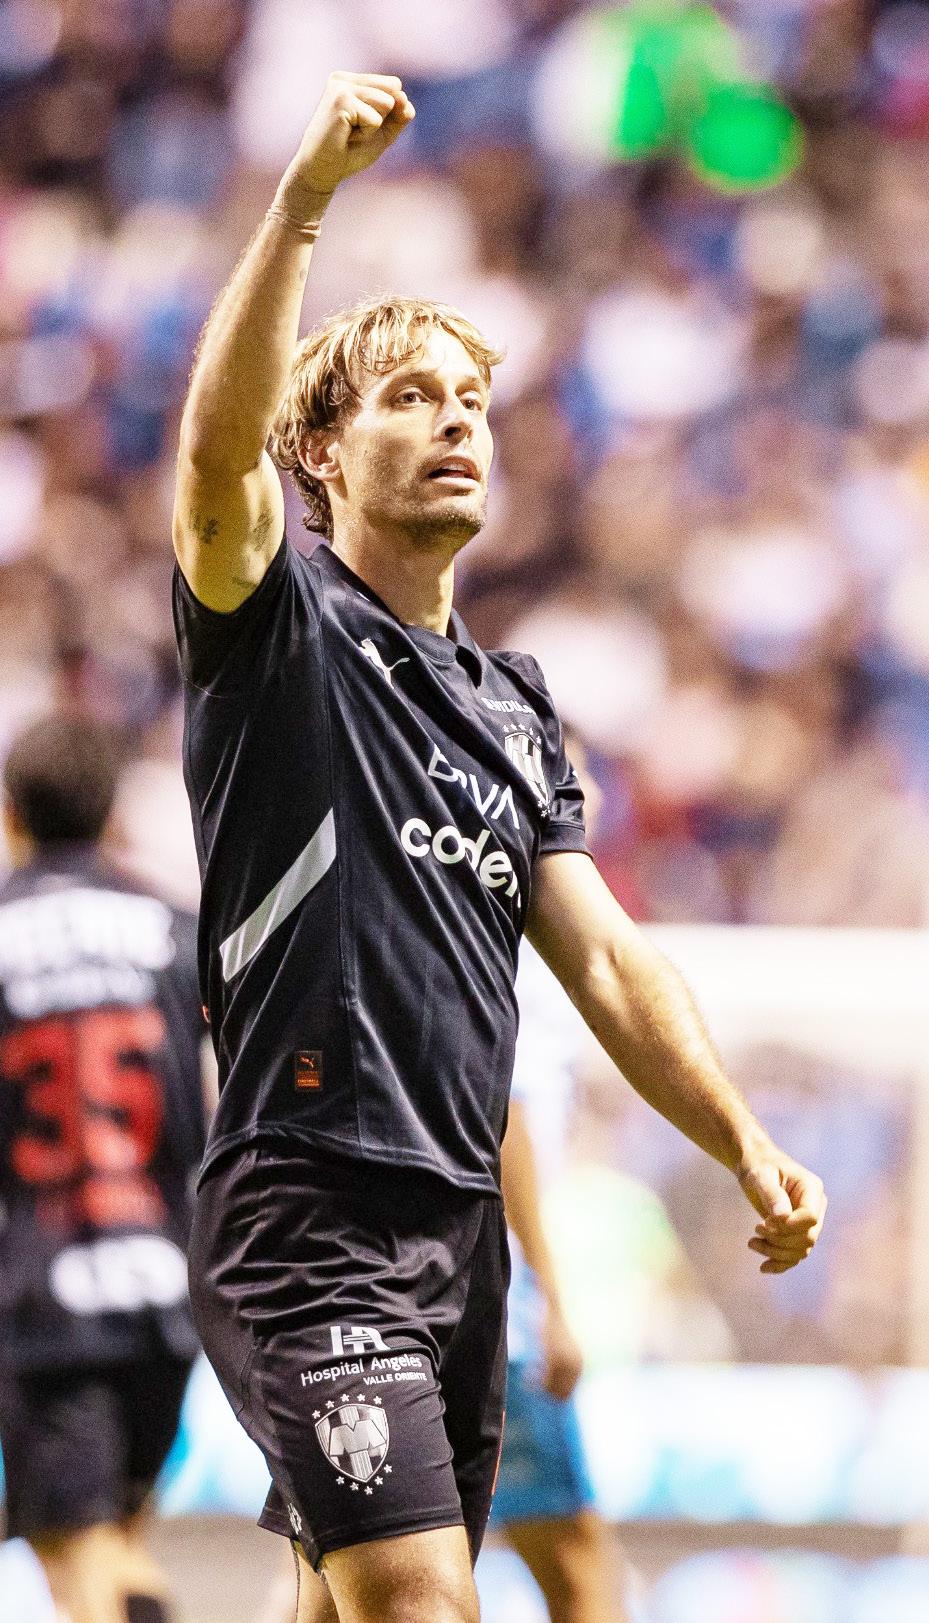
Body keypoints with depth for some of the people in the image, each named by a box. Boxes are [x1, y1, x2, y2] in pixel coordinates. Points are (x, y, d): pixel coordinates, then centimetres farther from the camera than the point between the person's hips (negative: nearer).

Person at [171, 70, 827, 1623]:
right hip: (311, 1215, -7)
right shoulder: (279, 626, -1)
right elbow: (215, 447, -22)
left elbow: (603, 957, 17)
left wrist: (746, 1147, 5)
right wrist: (306, 194, -31)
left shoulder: (513, 707, 20)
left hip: (460, 1229, 7)